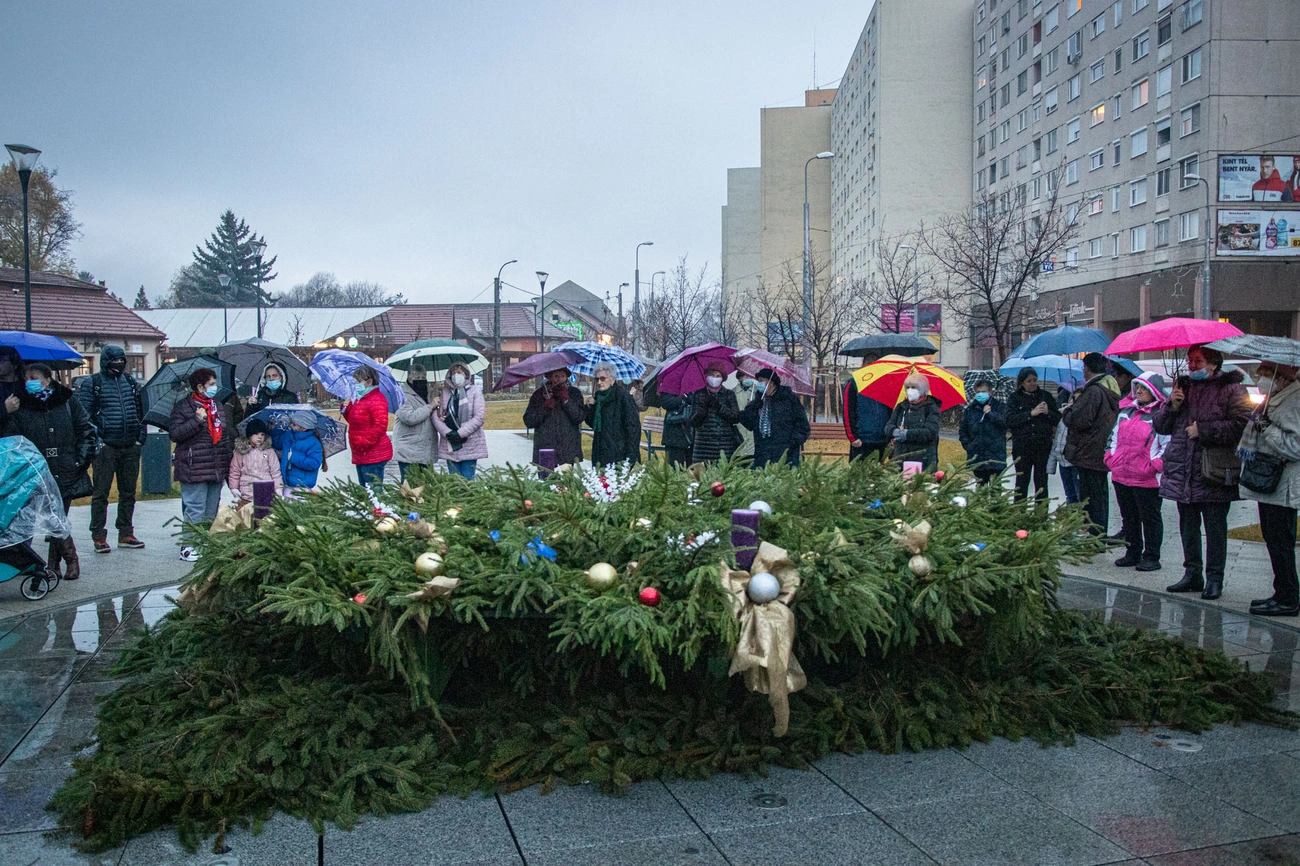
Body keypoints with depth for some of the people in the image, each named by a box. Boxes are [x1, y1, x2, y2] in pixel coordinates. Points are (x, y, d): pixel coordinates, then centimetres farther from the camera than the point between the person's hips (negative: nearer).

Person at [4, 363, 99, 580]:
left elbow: (87, 431, 8)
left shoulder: (68, 402, 5)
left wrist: (82, 461, 0)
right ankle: (71, 559, 11)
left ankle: (53, 563, 14)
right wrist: (7, 415, -17)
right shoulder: (20, 408, 4)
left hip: (67, 475, 0)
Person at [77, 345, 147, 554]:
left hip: (130, 448, 5)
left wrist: (140, 437, 7)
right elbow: (84, 414, -5)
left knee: (128, 492, 10)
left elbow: (140, 411, 15)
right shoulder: (92, 383, -1)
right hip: (106, 447, -5)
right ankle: (99, 536, 6)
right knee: (101, 492, 0)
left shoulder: (131, 381, 13)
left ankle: (126, 533, 19)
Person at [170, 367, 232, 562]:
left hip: (216, 470, 7)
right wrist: (196, 420, -22)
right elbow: (174, 434, -13)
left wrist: (226, 468, 19)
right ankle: (188, 548, 3)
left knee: (212, 511, 11)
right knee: (195, 511, -6)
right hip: (194, 470, -7)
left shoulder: (218, 407, 17)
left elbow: (226, 436, 23)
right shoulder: (182, 407, -3)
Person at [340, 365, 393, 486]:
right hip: (361, 456, 11)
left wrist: (364, 442, -23)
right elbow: (354, 421, 25)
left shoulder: (376, 400, -14)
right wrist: (347, 409, 8)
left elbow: (380, 426, -23)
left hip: (373, 456, -11)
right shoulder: (360, 399, 18)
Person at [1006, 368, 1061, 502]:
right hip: (1022, 447, -1)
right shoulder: (1015, 398, 5)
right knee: (1022, 481, 5)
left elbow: (1058, 419, 7)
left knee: (1042, 482, 4)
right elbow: (1009, 420, -9)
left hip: (1043, 446, 1)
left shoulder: (1045, 396, 9)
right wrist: (1031, 414, -16)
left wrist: (1048, 413, -12)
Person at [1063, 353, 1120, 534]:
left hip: (1089, 455, -10)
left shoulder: (1093, 391, -18)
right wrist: (1079, 401, 16)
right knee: (1101, 497, 17)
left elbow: (1079, 420, -22)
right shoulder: (1110, 390, 14)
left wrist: (1069, 409, -3)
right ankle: (1100, 536, 26)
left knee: (1091, 500, -6)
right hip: (1103, 454, 10)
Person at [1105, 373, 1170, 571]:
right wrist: (1110, 457, 12)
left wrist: (1155, 465, -18)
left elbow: (1169, 445, -12)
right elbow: (1114, 436, 22)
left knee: (1150, 518, 4)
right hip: (1121, 475, 7)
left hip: (1147, 479, -7)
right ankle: (1133, 553, 27)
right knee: (1129, 517, 16)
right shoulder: (1126, 411, 13)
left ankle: (1151, 557, 13)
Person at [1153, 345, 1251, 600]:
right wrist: (1171, 406, -4)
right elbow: (1159, 426, 14)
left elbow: (1242, 425, -16)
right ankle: (1192, 574, 23)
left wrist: (1203, 430, -15)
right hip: (1183, 473, 6)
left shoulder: (1231, 389, -4)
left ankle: (1214, 578, 10)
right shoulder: (1182, 386, 14)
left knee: (1215, 528, 1)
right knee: (1187, 526, 13)